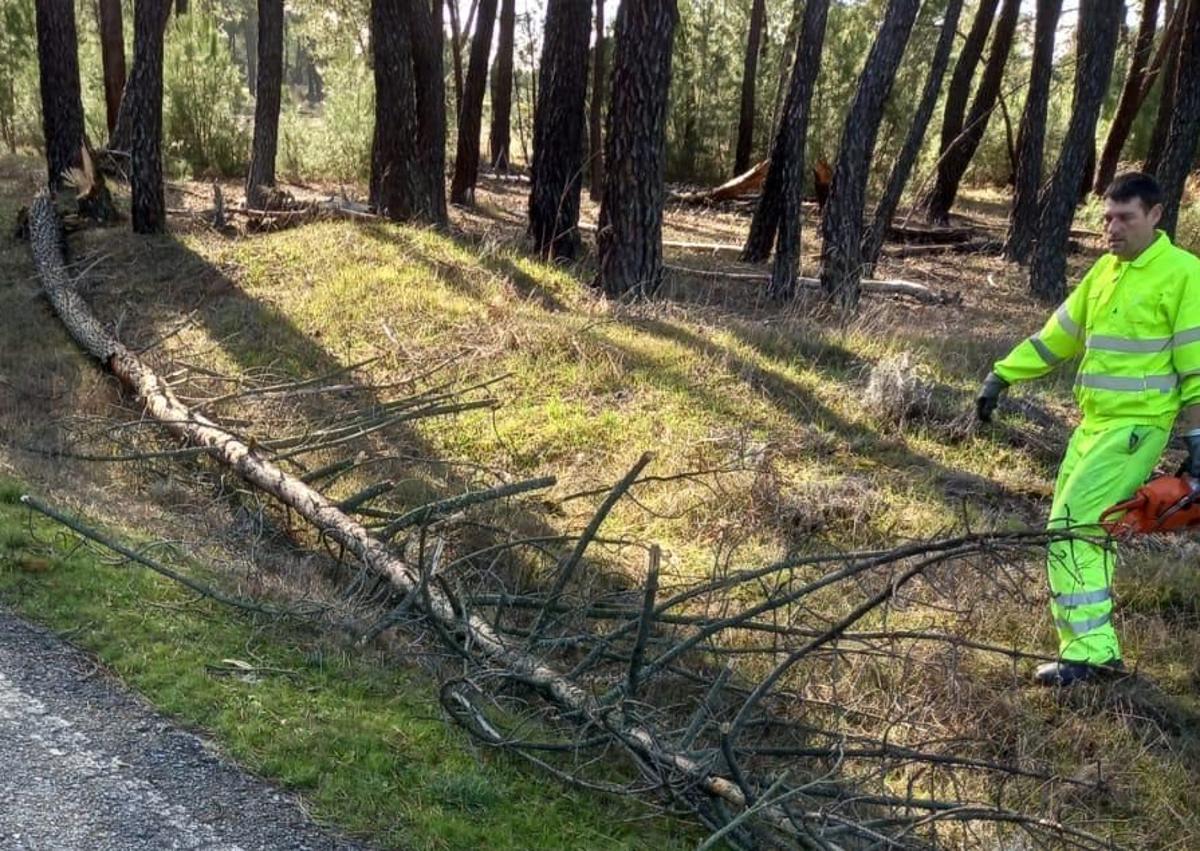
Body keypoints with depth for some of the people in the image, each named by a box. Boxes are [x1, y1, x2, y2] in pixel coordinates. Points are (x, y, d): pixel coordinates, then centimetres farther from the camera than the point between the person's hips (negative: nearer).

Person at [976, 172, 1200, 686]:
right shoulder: (1104, 270, 13)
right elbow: (1058, 335, 20)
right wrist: (1002, 377, 17)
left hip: (1137, 426, -8)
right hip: (1094, 422, 8)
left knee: (1071, 527, -15)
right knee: (1074, 529, 7)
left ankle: (1090, 652, -11)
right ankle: (1092, 647, 12)